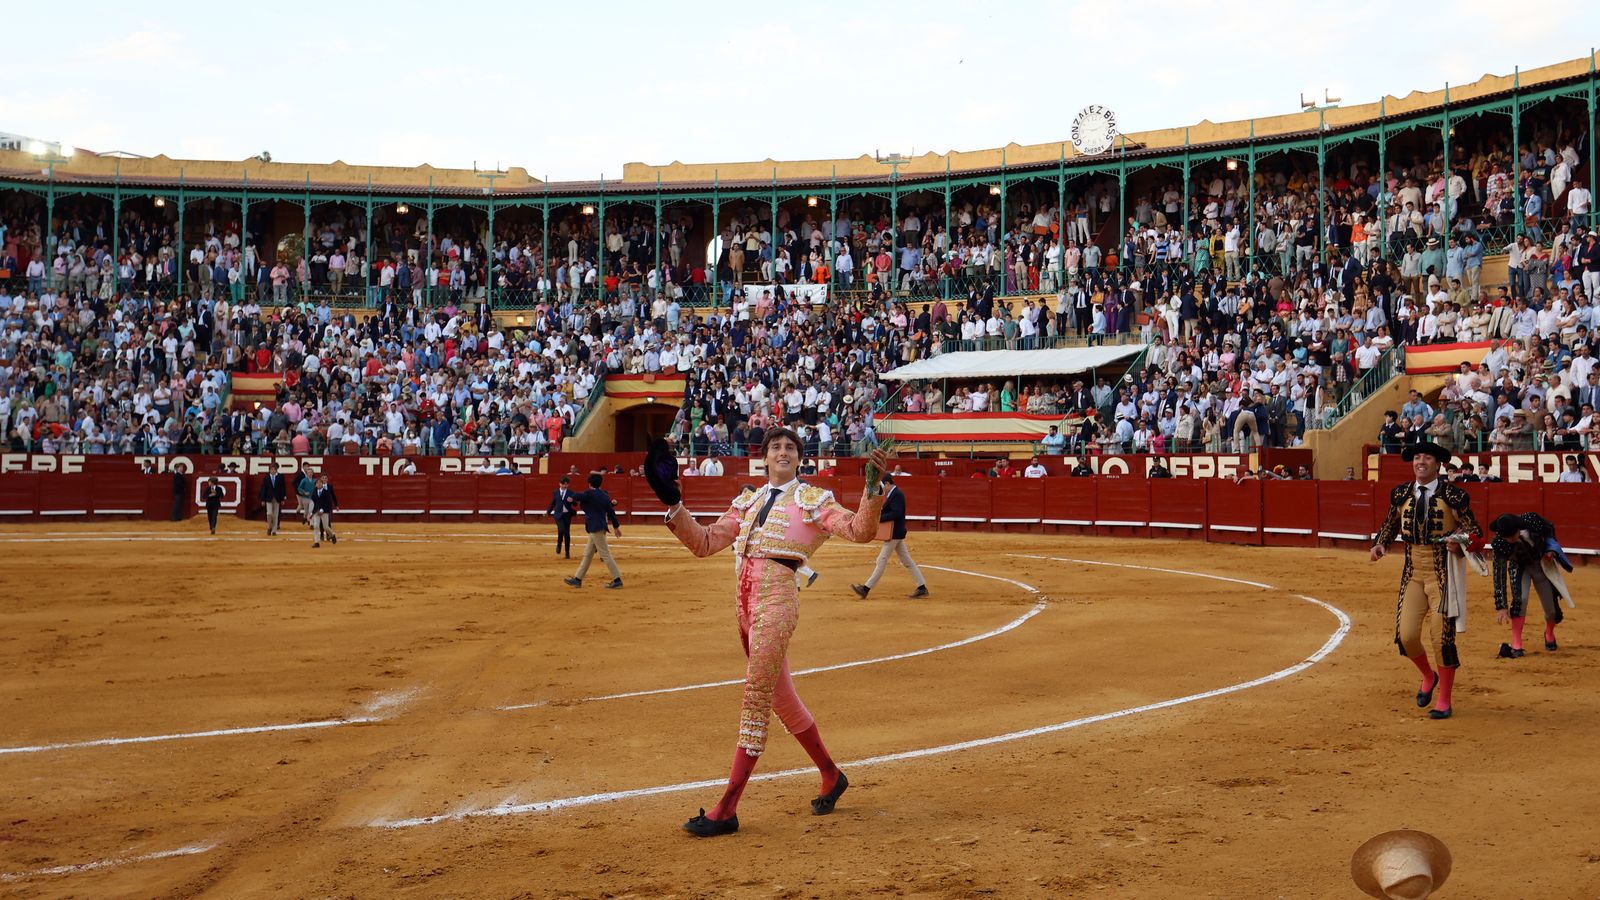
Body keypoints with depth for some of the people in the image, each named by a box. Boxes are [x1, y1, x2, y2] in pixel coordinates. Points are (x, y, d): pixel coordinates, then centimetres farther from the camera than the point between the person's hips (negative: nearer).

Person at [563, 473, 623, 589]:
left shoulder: (589, 494, -15)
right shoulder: (605, 496, 8)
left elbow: (575, 496, -10)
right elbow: (611, 511, 11)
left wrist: (573, 499, 15)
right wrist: (616, 527, 17)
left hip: (595, 528, -9)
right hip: (600, 527, 9)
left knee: (605, 555, -6)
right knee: (587, 555, 14)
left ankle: (617, 580, -5)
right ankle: (577, 579, 20)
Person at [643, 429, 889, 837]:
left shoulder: (813, 500, 2)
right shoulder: (748, 501, 18)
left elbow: (859, 530, -12)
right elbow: (704, 543, 13)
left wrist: (873, 486, -28)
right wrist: (671, 500, 3)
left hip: (777, 599, -7)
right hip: (745, 600, 7)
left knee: (756, 696, -11)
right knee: (781, 699, 15)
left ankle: (726, 810, -11)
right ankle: (831, 776, 34)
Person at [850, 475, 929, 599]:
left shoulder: (897, 494, -16)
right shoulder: (893, 494, 15)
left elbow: (896, 513, -26)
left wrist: (878, 518, -23)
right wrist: (878, 514, 4)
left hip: (894, 534, -11)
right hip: (896, 533, 11)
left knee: (882, 561, -7)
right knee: (906, 561, 12)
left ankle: (866, 589, -5)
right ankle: (922, 588, 13)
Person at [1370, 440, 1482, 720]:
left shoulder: (1453, 495, -8)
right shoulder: (1401, 494, 4)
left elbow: (1475, 531, -3)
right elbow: (1390, 524, 20)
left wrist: (1460, 543, -23)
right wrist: (1380, 544, 2)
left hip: (1443, 573, -4)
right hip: (1413, 571, 4)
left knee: (1443, 638, -2)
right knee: (1406, 636, -5)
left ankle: (1444, 702, 15)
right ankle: (1428, 676, 28)